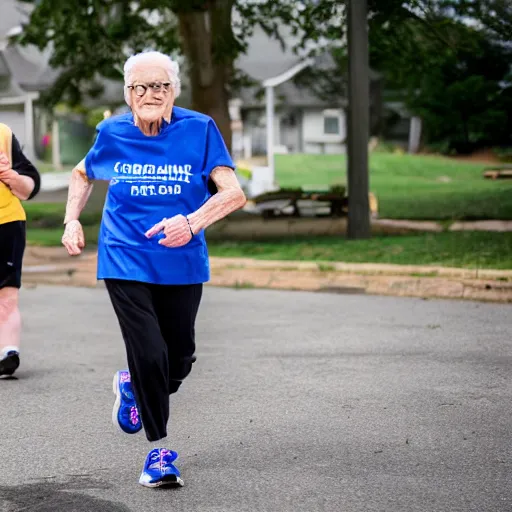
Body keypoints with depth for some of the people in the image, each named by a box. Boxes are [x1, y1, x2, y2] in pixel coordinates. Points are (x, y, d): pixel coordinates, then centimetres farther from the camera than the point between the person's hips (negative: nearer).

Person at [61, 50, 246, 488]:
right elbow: (83, 175, 21)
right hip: (126, 264, -1)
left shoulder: (200, 129, -7)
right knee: (150, 356, -12)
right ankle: (159, 449, 6)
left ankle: (132, 386, 43)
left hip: (182, 264, 1)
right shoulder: (112, 134, -1)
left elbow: (233, 193, -13)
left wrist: (193, 222, -29)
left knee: (179, 361, 9)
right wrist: (72, 222, 7)